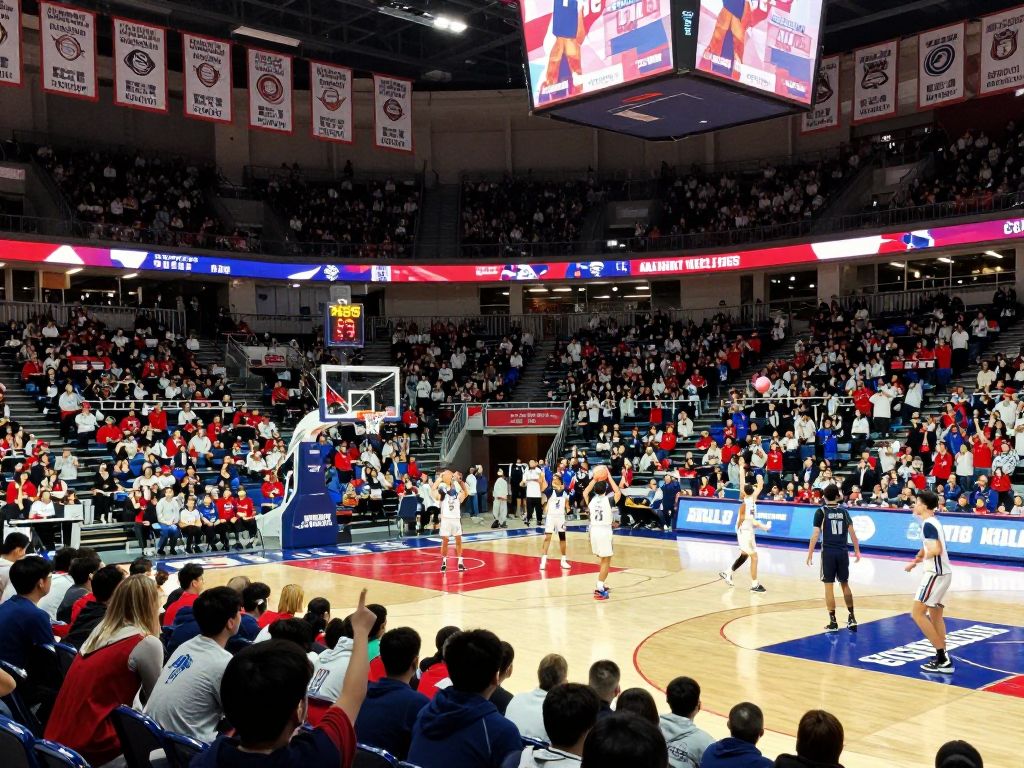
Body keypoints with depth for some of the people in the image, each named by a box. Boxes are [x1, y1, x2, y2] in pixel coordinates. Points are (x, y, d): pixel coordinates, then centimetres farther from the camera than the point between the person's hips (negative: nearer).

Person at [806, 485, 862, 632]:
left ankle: (833, 622, 2)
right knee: (845, 584, 17)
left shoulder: (821, 512, -4)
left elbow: (816, 534, -9)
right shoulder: (844, 511, 6)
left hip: (828, 552, -3)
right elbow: (852, 533, 4)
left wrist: (810, 553, -5)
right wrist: (857, 551, 12)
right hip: (842, 552, 3)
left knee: (829, 586, 2)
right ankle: (852, 618, 21)